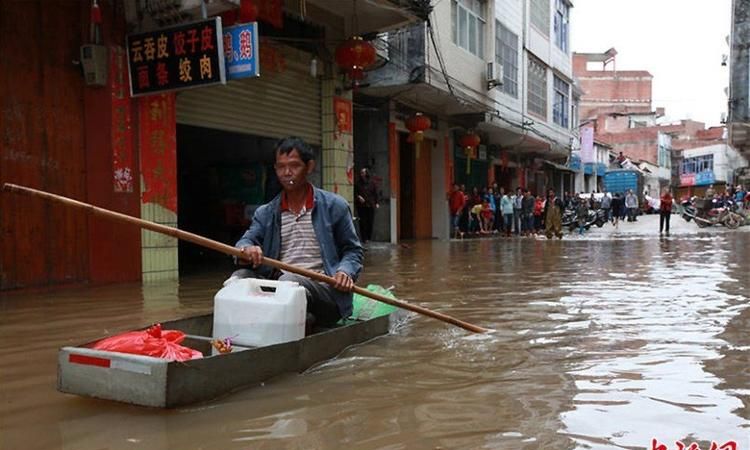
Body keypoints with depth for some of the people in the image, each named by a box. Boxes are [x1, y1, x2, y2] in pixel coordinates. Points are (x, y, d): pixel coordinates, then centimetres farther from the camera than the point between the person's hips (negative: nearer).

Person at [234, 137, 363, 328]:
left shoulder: (334, 206, 8)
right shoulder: (265, 213, 18)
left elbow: (353, 250, 10)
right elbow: (246, 240, 4)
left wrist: (346, 271, -12)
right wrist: (247, 249, -22)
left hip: (322, 287, -4)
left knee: (289, 281, -36)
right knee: (240, 276, -23)